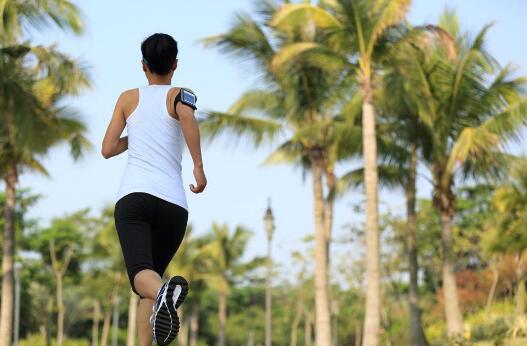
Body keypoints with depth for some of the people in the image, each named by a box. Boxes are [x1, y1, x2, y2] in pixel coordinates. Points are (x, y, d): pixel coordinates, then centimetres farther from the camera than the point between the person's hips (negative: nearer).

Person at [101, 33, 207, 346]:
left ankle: (164, 292, -56)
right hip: (173, 202, 1)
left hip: (133, 196, -1)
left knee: (142, 273, -21)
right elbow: (187, 116, -13)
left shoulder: (128, 98, 18)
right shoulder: (180, 94, 12)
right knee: (153, 274, 18)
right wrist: (199, 167, -9)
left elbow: (108, 149, 17)